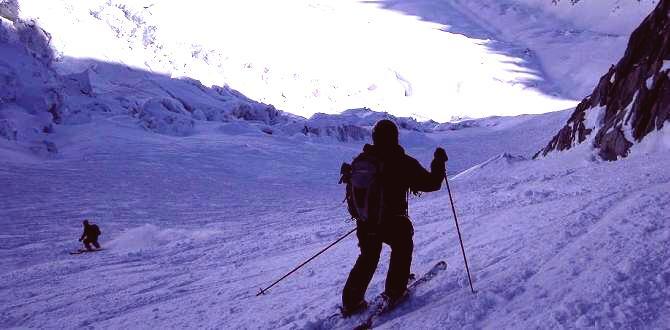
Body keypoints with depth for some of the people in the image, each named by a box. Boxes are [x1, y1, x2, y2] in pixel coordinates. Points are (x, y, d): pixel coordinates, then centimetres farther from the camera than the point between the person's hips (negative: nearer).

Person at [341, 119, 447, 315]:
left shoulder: (361, 160, 0)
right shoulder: (403, 162, -15)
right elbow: (431, 183, -9)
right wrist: (439, 162, 7)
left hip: (364, 222, 4)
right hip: (393, 222, -4)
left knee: (368, 257, 23)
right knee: (402, 248, 25)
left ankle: (351, 301, 17)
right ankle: (395, 292, 27)